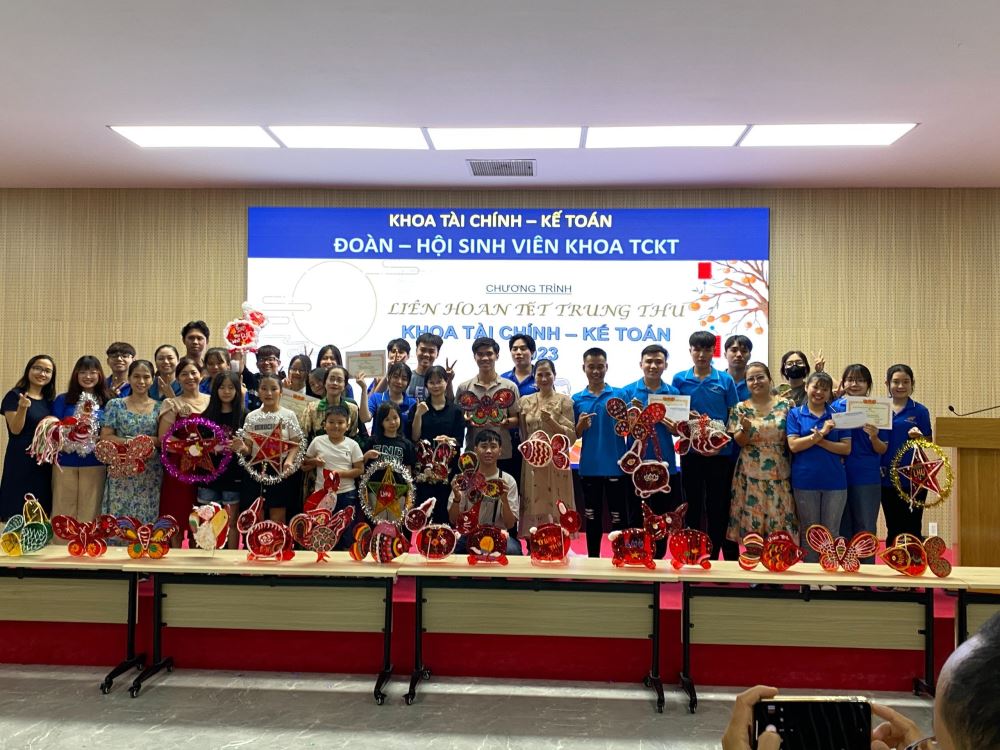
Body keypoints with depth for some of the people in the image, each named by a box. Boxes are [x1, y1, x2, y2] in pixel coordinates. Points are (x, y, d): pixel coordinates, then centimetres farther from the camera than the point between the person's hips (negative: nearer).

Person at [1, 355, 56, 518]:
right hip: (21, 460, -6)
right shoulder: (14, 395, -5)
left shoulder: (49, 400, 12)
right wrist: (23, 407, -27)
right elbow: (15, 430, -13)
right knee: (18, 512, -5)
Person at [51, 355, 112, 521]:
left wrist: (98, 439, -13)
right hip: (65, 464, 0)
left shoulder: (107, 402, 5)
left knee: (90, 512, 4)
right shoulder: (63, 399, 5)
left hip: (95, 465, 0)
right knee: (63, 511, 3)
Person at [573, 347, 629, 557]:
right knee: (592, 517, 12)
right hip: (589, 467, 2)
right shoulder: (577, 399, 5)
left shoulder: (620, 395, 0)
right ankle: (593, 560, 22)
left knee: (619, 517, 3)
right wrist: (581, 426, -12)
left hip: (616, 466, -2)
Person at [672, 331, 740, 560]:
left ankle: (715, 555, 17)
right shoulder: (679, 379, 2)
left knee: (719, 507, 5)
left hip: (720, 451, -1)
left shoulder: (725, 380, 0)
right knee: (691, 506, 9)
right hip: (691, 450, 1)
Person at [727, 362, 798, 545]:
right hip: (750, 475, 0)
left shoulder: (785, 405, 1)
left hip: (779, 475, 0)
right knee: (751, 521, 3)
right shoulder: (741, 408, 2)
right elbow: (739, 442, -2)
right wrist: (746, 429, -20)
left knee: (780, 523, 2)